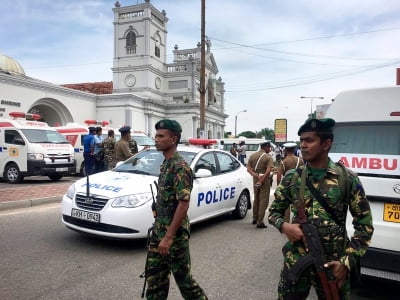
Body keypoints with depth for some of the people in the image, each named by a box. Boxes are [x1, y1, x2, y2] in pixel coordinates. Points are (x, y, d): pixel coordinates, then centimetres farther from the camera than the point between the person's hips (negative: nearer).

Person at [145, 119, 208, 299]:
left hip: (175, 233, -9)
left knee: (182, 276, 7)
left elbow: (183, 204, -24)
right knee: (155, 275, 16)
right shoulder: (165, 164, 8)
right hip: (159, 231, 9)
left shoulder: (180, 167, -20)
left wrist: (169, 236, -24)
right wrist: (159, 230, 19)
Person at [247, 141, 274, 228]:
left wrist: (256, 176, -11)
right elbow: (268, 170, -22)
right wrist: (261, 180, -21)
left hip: (255, 180, 6)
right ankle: (260, 221, -3)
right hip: (265, 181, -6)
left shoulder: (252, 156, 6)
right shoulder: (268, 157, -9)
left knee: (256, 199, 19)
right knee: (263, 200, -1)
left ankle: (255, 218, 29)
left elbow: (248, 169, -2)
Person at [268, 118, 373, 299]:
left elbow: (364, 224, -1)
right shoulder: (292, 178, -1)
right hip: (295, 262, 1)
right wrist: (283, 226, -13)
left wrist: (347, 261, -8)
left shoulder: (348, 179, -6)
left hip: (333, 265, -1)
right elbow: (274, 211, 9)